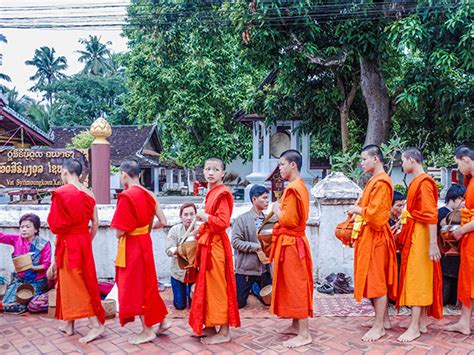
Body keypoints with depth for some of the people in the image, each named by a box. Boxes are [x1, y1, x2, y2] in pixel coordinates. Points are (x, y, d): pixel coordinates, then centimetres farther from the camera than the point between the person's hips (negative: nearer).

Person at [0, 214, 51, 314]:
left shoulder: (44, 244, -10)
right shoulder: (16, 239, 1)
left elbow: (46, 265, -12)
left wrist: (32, 268, -26)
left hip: (36, 281, -4)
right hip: (19, 278, 4)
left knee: (16, 307, -16)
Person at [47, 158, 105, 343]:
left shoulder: (61, 193, -15)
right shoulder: (88, 194, 4)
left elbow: (55, 224, -13)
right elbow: (95, 223, 6)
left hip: (68, 243, -7)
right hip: (83, 241, 7)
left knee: (74, 284, 0)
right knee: (70, 283, 18)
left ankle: (97, 325, -2)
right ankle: (69, 325, 28)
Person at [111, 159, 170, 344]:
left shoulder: (126, 196, -19)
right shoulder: (148, 195, 4)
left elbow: (120, 231, -19)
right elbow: (163, 222, 5)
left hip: (131, 246, -8)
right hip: (145, 242, 8)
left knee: (134, 286, 4)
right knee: (146, 283, 19)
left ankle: (147, 331, 12)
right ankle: (162, 320, 25)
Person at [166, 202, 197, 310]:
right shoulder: (175, 230, -11)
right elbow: (169, 251, -16)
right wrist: (181, 248, -36)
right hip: (178, 272, 0)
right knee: (179, 305, 10)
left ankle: (189, 291, 41)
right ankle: (183, 291, 43)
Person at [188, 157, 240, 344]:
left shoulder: (222, 193, -14)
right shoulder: (211, 192, 13)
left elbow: (223, 222, -22)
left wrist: (205, 217, -13)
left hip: (216, 244, -9)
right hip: (207, 242, 9)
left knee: (217, 286, -2)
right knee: (206, 285, 14)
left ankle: (224, 332, 9)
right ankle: (209, 326, 26)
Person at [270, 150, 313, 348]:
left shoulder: (293, 188, -19)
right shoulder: (300, 186, 12)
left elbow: (288, 220, -22)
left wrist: (276, 210, -7)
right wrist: (281, 209, 7)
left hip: (290, 243, -10)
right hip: (293, 241, 10)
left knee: (295, 286, -4)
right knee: (293, 285, 16)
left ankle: (304, 334, 4)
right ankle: (296, 325, 28)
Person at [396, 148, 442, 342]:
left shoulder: (424, 182, -15)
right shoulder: (416, 182, 12)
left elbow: (431, 215, -20)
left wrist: (433, 244, -23)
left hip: (421, 236, -9)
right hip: (412, 235, 9)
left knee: (417, 278, -5)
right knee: (421, 279, 12)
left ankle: (414, 328, 1)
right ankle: (422, 322, 21)